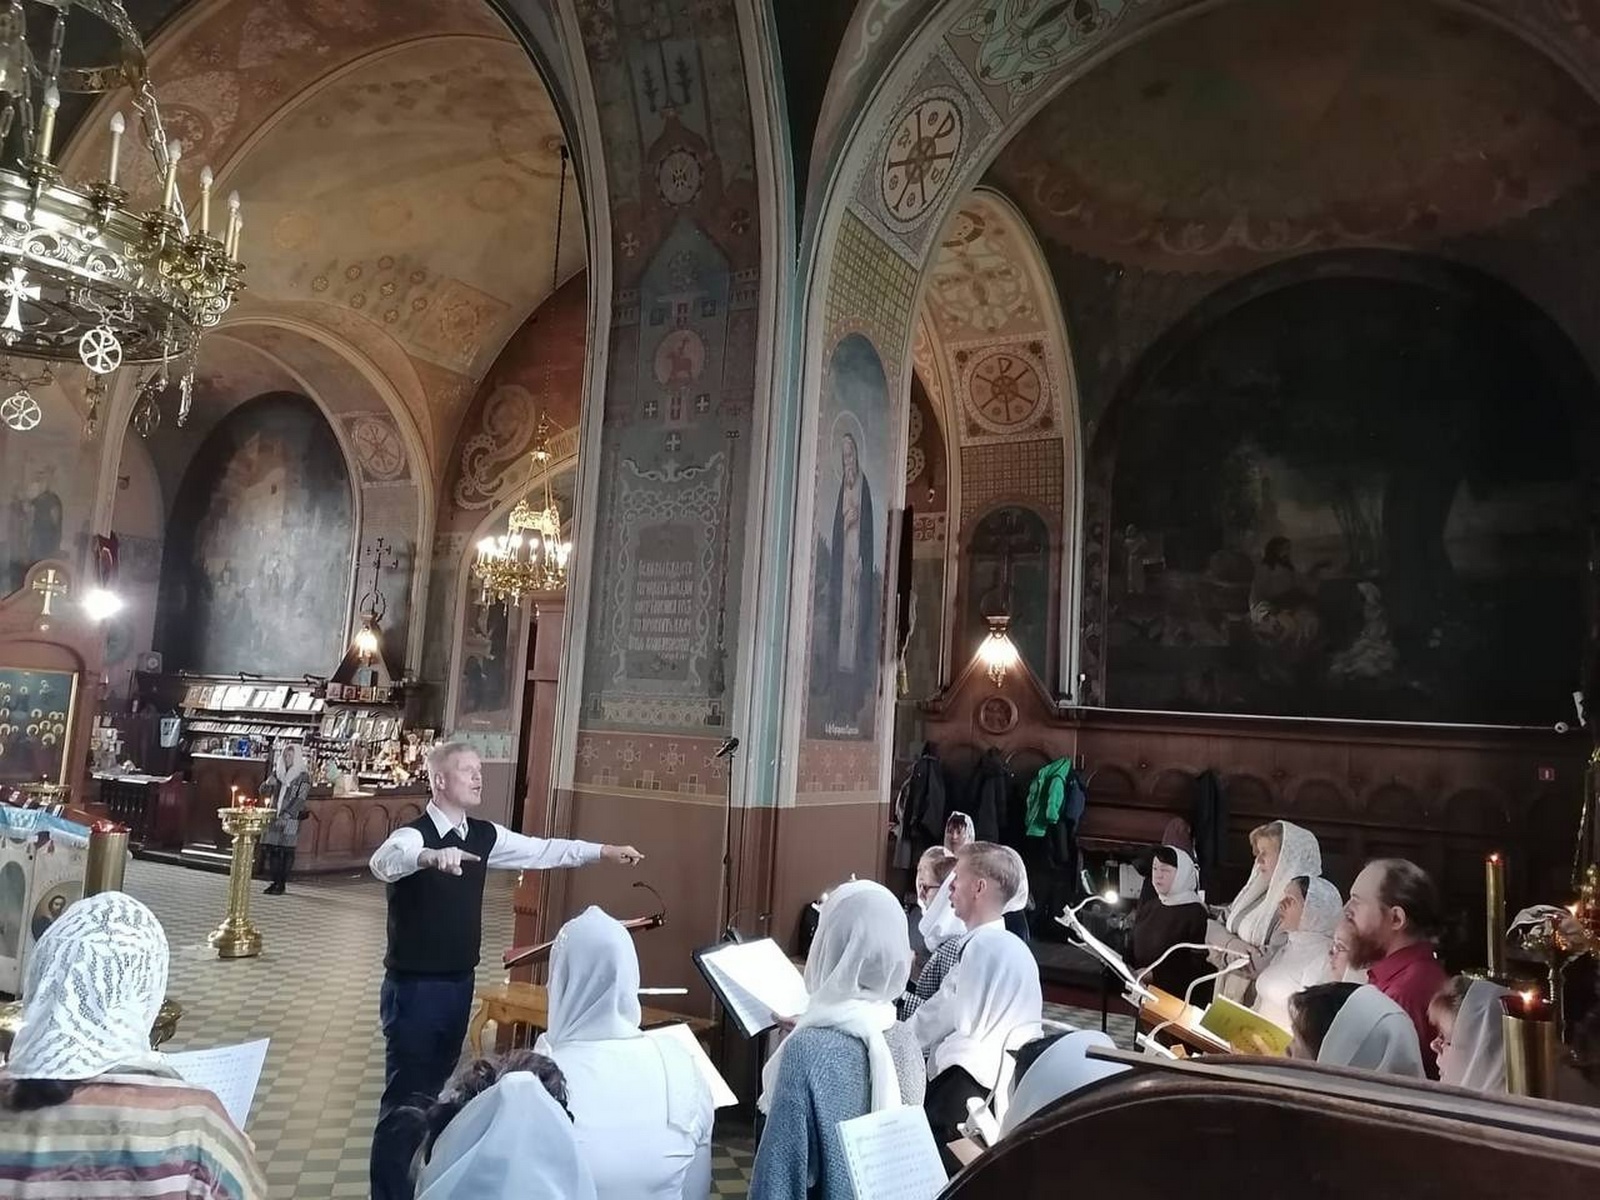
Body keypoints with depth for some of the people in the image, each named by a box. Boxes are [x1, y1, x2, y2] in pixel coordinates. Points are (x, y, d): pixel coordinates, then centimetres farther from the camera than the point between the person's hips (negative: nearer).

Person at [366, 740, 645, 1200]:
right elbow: (383, 862, -42)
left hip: (459, 984, 7)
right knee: (405, 1096, 2)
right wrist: (430, 856, -63)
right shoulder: (413, 834, -20)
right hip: (415, 987, -7)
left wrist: (603, 851, 7)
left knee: (437, 1090, 20)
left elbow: (540, 850, 11)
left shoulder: (484, 836, 2)